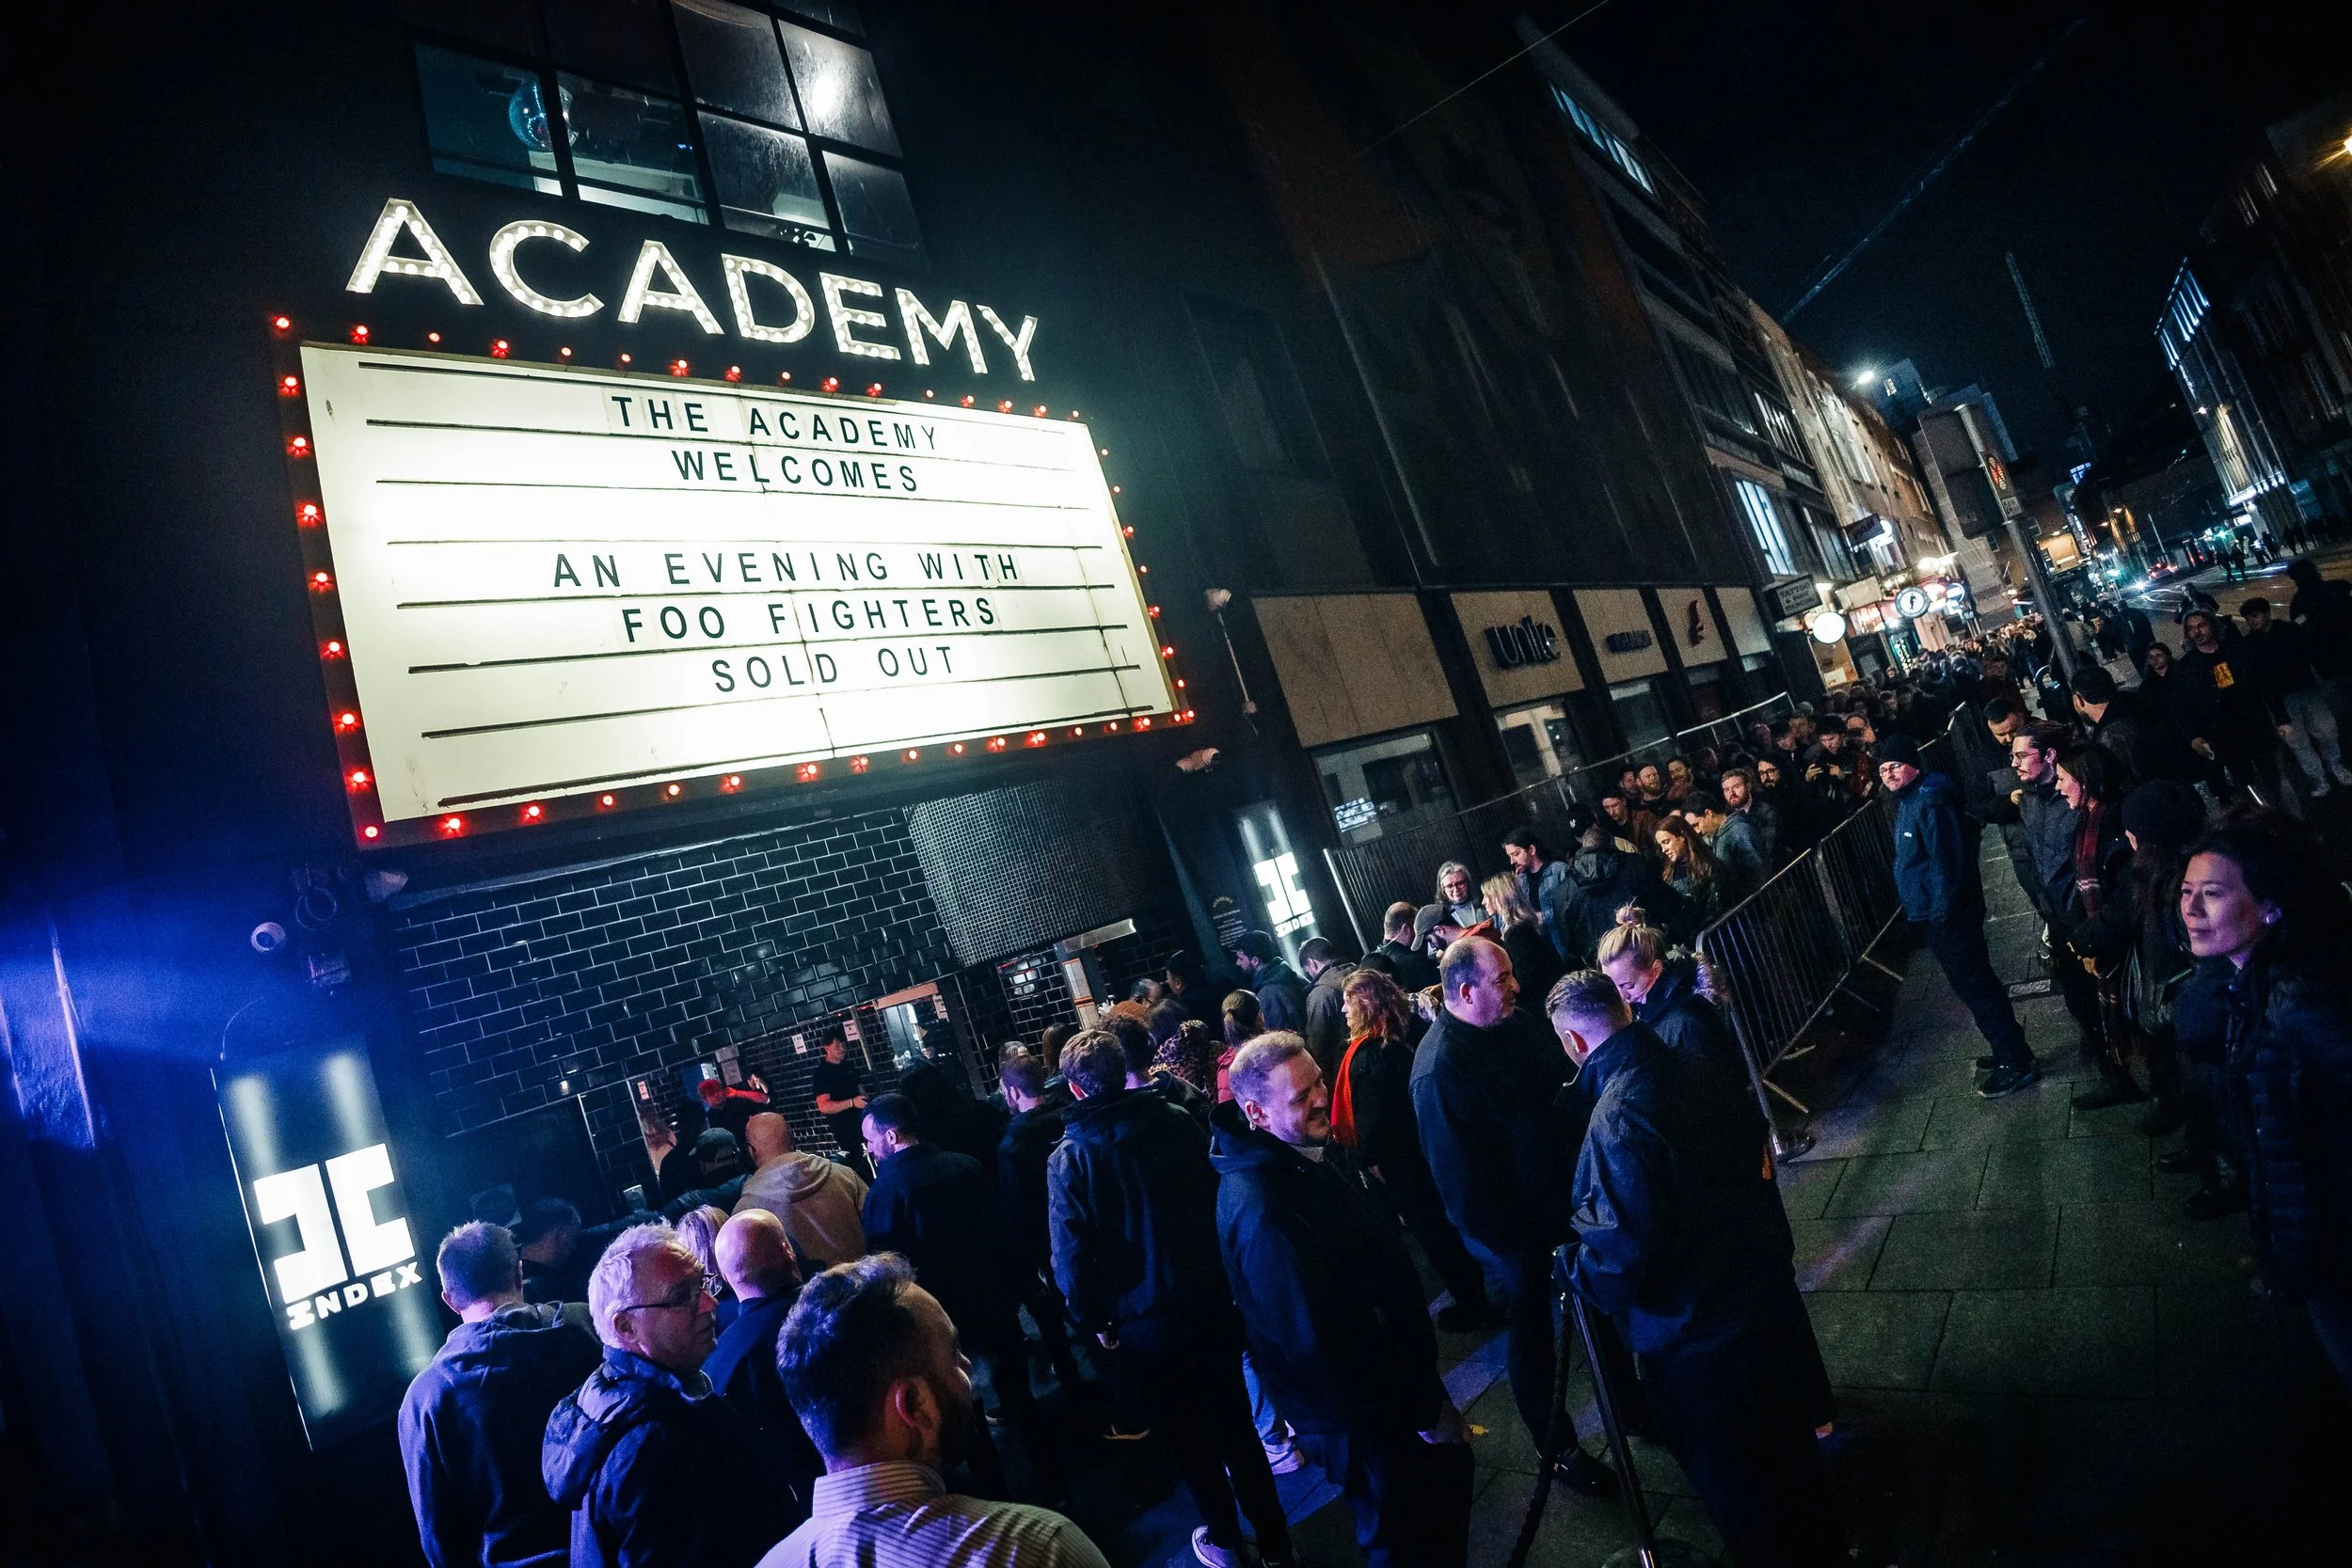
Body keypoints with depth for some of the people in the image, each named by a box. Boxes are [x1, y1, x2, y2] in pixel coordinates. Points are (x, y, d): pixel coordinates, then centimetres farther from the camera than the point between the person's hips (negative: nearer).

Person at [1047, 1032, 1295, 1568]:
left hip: (1142, 1326, -2)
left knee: (1187, 1438, 19)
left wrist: (1096, 1322, 0)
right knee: (1234, 1424, 18)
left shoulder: (1067, 1160, -15)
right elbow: (1221, 1198, -2)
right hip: (1212, 1302, 2)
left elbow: (1072, 1257, -16)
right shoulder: (1178, 1123, -10)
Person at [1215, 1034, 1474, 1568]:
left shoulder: (1322, 1150, -4)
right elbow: (1317, 1340, -28)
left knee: (1449, 1474, 26)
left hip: (1400, 1372, 8)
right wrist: (1423, 1411, -18)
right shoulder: (1260, 1209, -34)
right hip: (1363, 1416, -8)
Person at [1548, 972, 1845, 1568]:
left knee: (1739, 1486, 14)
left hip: (1699, 1334, -9)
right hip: (1768, 1282, 9)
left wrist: (1574, 1270, -9)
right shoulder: (1695, 1069, -8)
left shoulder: (1616, 1121, -32)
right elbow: (1755, 1142, 10)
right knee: (1789, 1449, 32)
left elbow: (1624, 1257, -29)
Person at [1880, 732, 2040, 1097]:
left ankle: (2015, 1063, 6)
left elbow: (1947, 858, -23)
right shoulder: (1906, 800, 13)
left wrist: (1941, 911, -22)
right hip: (1929, 913, 11)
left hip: (1947, 914, -11)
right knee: (1976, 984, 19)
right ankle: (2010, 1050, 32)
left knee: (1975, 986, -3)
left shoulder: (1929, 800, -19)